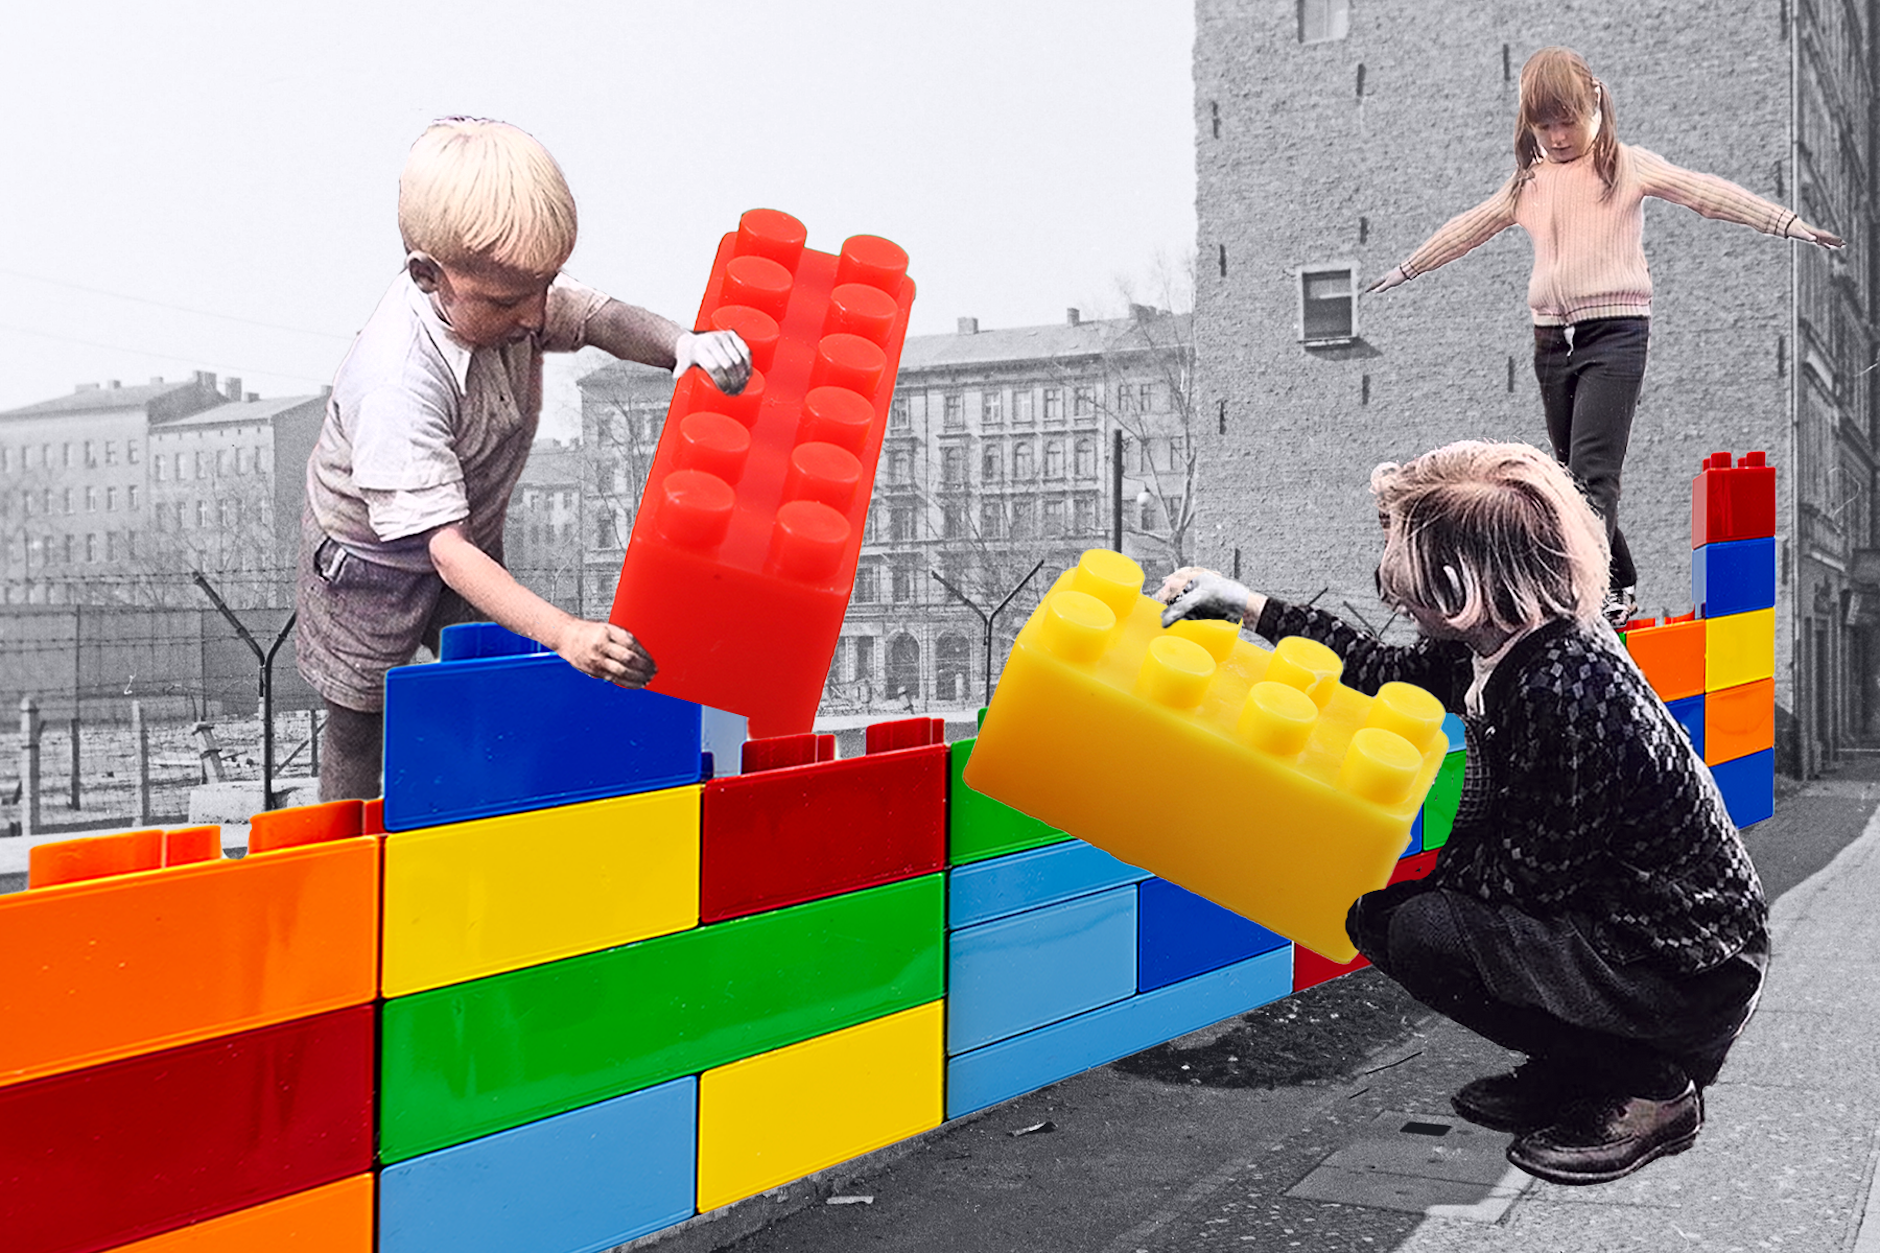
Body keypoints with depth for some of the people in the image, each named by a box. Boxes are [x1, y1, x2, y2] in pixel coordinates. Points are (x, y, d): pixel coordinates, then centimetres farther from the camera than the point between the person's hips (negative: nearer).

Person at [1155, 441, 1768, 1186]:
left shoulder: (1566, 692, -31)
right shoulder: (1511, 646, -3)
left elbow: (1533, 872, -23)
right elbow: (1396, 670, 15)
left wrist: (1416, 868, -8)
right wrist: (1253, 611, 14)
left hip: (1691, 973, -9)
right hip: (1619, 921, 9)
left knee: (1420, 934, -24)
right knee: (1378, 913, 6)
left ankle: (1652, 1088, -3)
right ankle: (1573, 1068, 16)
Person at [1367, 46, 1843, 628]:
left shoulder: (1629, 165, 0)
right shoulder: (1528, 181, 14)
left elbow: (1707, 193, -7)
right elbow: (1468, 228, 25)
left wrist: (1787, 222, -15)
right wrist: (1406, 269, 33)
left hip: (1615, 332, -6)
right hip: (1552, 338, 6)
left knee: (1592, 474, -17)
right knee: (1575, 474, 8)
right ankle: (1620, 587, 20)